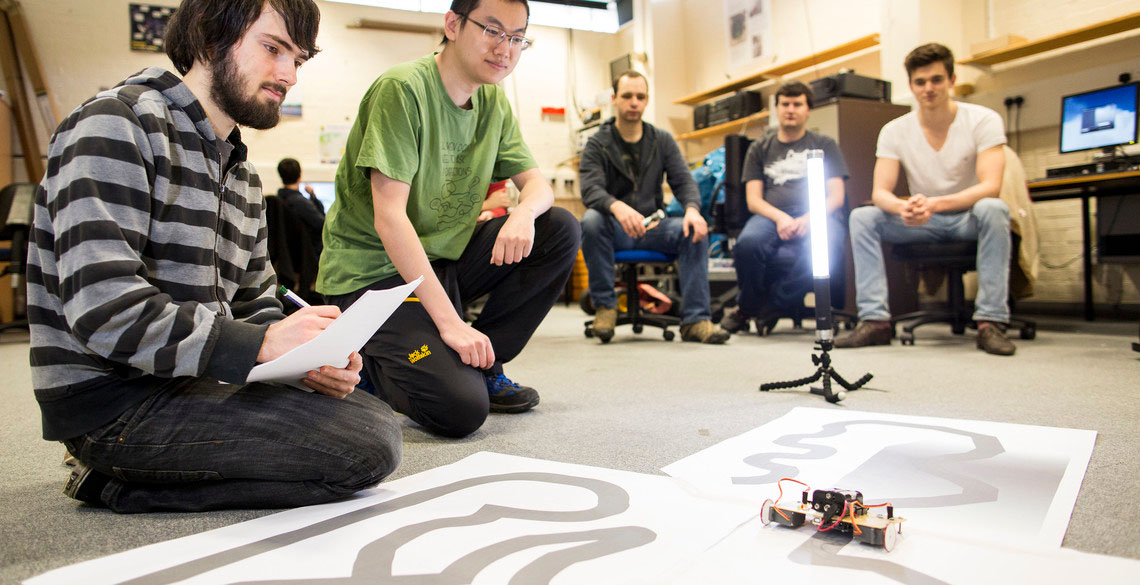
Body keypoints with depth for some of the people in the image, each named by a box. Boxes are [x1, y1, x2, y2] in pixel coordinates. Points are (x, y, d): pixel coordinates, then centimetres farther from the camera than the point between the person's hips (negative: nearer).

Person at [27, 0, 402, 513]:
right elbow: (102, 307, -22)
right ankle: (123, 477, -5)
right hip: (111, 399, -9)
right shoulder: (118, 122, -10)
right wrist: (260, 344, -27)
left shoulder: (243, 176, 17)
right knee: (367, 443, -19)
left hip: (193, 381, 9)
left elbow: (255, 304, 15)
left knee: (377, 415, 4)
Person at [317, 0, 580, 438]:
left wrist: (524, 212, -21)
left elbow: (537, 182, 6)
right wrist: (449, 321, -27)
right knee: (462, 408, -24)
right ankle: (370, 363, 6)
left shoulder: (494, 103, 6)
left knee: (561, 230, -9)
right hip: (372, 272, -7)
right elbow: (388, 218, -24)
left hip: (443, 258, 8)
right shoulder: (403, 89, -18)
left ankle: (482, 365, -2)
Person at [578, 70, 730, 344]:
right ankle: (604, 305, -20)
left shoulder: (662, 141, 10)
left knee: (695, 230, -25)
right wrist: (617, 207, -42)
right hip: (614, 229, -2)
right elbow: (591, 190, -18)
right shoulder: (597, 144, -1)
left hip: (652, 227, 3)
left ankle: (695, 320, -25)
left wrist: (692, 208, -25)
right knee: (591, 220, -34)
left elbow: (683, 181, 0)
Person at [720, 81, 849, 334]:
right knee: (747, 244, -36)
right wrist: (780, 217, -12)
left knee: (824, 247, -38)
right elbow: (753, 199, 10)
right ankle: (746, 307, -6)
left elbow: (836, 196, 10)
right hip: (772, 215, 0)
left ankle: (770, 308, -16)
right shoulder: (759, 149, 22)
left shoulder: (825, 145, 21)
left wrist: (809, 218, -13)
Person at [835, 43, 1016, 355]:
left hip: (968, 220, -2)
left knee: (992, 209, -35)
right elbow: (880, 192, -14)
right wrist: (902, 207, -39)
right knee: (861, 217, -20)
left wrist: (934, 204, -41)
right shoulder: (894, 131, -5)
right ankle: (875, 320, -23)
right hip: (923, 225, 2)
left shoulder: (983, 120, -12)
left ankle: (991, 321, -31)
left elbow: (991, 186, -24)